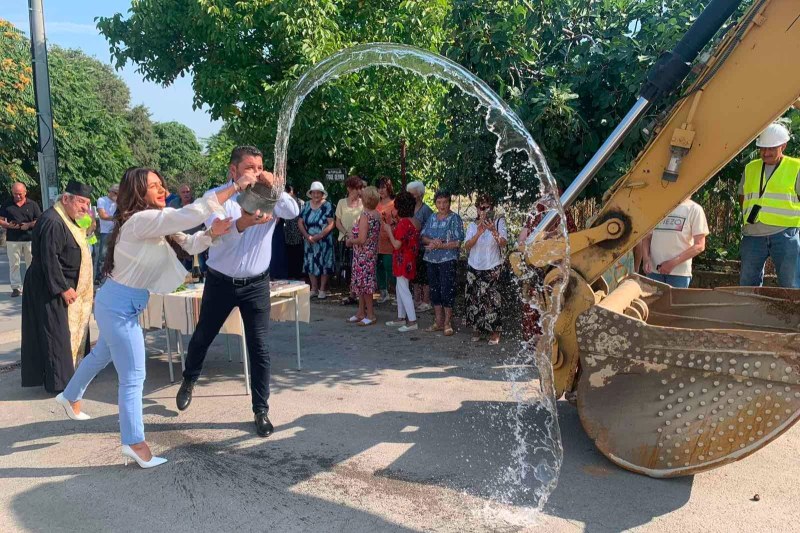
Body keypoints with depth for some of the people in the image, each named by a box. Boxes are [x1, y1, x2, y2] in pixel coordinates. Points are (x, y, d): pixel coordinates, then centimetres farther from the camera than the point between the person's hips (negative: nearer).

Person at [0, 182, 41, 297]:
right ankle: (16, 287, 9)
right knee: (14, 264, 3)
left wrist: (29, 225, -14)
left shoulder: (33, 205, 5)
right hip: (12, 239, 1)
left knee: (31, 264, 3)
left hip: (30, 239, -1)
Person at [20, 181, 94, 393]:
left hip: (63, 286, 10)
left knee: (72, 331, 15)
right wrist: (63, 288, -22)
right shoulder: (53, 222, -22)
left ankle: (67, 373, 26)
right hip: (52, 289, -10)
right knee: (57, 335, -3)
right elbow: (49, 259, -24)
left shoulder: (67, 220, 11)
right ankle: (59, 381, 6)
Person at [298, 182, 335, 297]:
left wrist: (319, 236, -18)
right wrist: (307, 236, -9)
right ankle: (314, 289, 18)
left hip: (324, 241, -4)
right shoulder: (306, 205, 8)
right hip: (309, 241, 4)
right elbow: (300, 222, 6)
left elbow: (331, 224, -11)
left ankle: (322, 289, 8)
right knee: (310, 264, 7)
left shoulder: (327, 206, -5)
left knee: (324, 264, -1)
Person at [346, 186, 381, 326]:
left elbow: (362, 239, -23)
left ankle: (371, 315, 7)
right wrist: (353, 236, 12)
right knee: (363, 283, 16)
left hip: (363, 254, -9)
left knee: (364, 283, 0)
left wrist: (350, 241, -5)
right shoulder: (377, 214, 6)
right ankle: (361, 313, 24)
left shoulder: (365, 215, -19)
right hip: (372, 252, 9)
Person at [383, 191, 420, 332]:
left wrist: (389, 230, -8)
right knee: (401, 288, 18)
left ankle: (412, 321, -3)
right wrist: (393, 230, 10)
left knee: (403, 289, -4)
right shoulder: (415, 221, 7)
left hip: (403, 261, -9)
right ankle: (401, 318, 27)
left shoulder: (403, 223, -20)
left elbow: (397, 244, -20)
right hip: (409, 260, 9)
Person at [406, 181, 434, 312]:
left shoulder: (426, 210, -13)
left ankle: (426, 302, 12)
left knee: (424, 276, 2)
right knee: (415, 275, 15)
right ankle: (417, 300, 27)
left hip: (422, 248, -7)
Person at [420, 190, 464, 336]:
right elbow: (423, 237, 10)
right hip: (431, 260, 6)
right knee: (434, 290, 10)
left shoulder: (454, 218, -5)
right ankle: (438, 322, 20)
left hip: (448, 260, -6)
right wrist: (432, 241, -12)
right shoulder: (432, 218, 12)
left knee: (447, 291, -4)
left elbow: (458, 242, -12)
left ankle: (447, 323, 6)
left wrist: (439, 245, -15)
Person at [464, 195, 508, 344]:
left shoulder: (499, 222, -4)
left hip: (492, 267, -3)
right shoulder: (472, 225, 4)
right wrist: (479, 233, -22)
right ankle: (477, 329, 20)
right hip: (474, 267, 3)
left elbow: (504, 243, -14)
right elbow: (467, 246, -7)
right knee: (475, 298, 5)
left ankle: (494, 332, 8)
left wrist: (493, 230, -31)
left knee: (491, 298, -5)